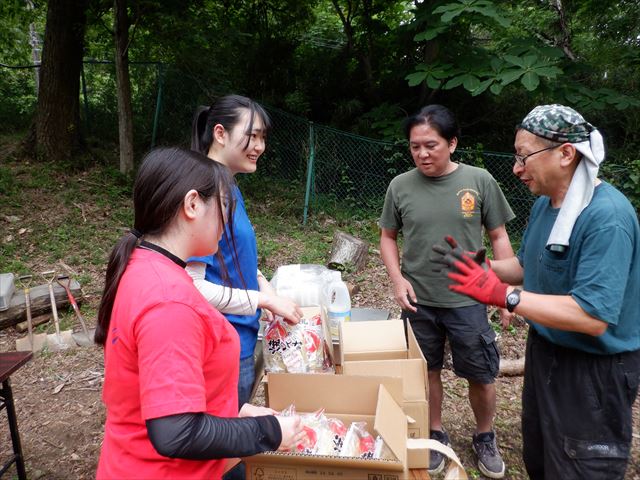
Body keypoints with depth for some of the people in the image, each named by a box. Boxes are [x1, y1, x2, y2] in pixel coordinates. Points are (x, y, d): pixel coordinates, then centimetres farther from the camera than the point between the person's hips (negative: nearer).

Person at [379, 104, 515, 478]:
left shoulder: (479, 181, -8)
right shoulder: (400, 186, -6)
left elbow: (499, 237, 1)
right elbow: (388, 237, 6)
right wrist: (397, 278, -8)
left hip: (468, 301, 0)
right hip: (419, 302, 1)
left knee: (482, 377, 12)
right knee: (428, 372, 16)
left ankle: (485, 437, 40)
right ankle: (436, 435, 40)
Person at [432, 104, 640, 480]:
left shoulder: (607, 217, -27)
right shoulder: (545, 204, 1)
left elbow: (592, 317, -32)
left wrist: (502, 294, -35)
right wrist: (481, 268, -4)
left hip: (594, 371, -8)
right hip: (545, 353, 9)